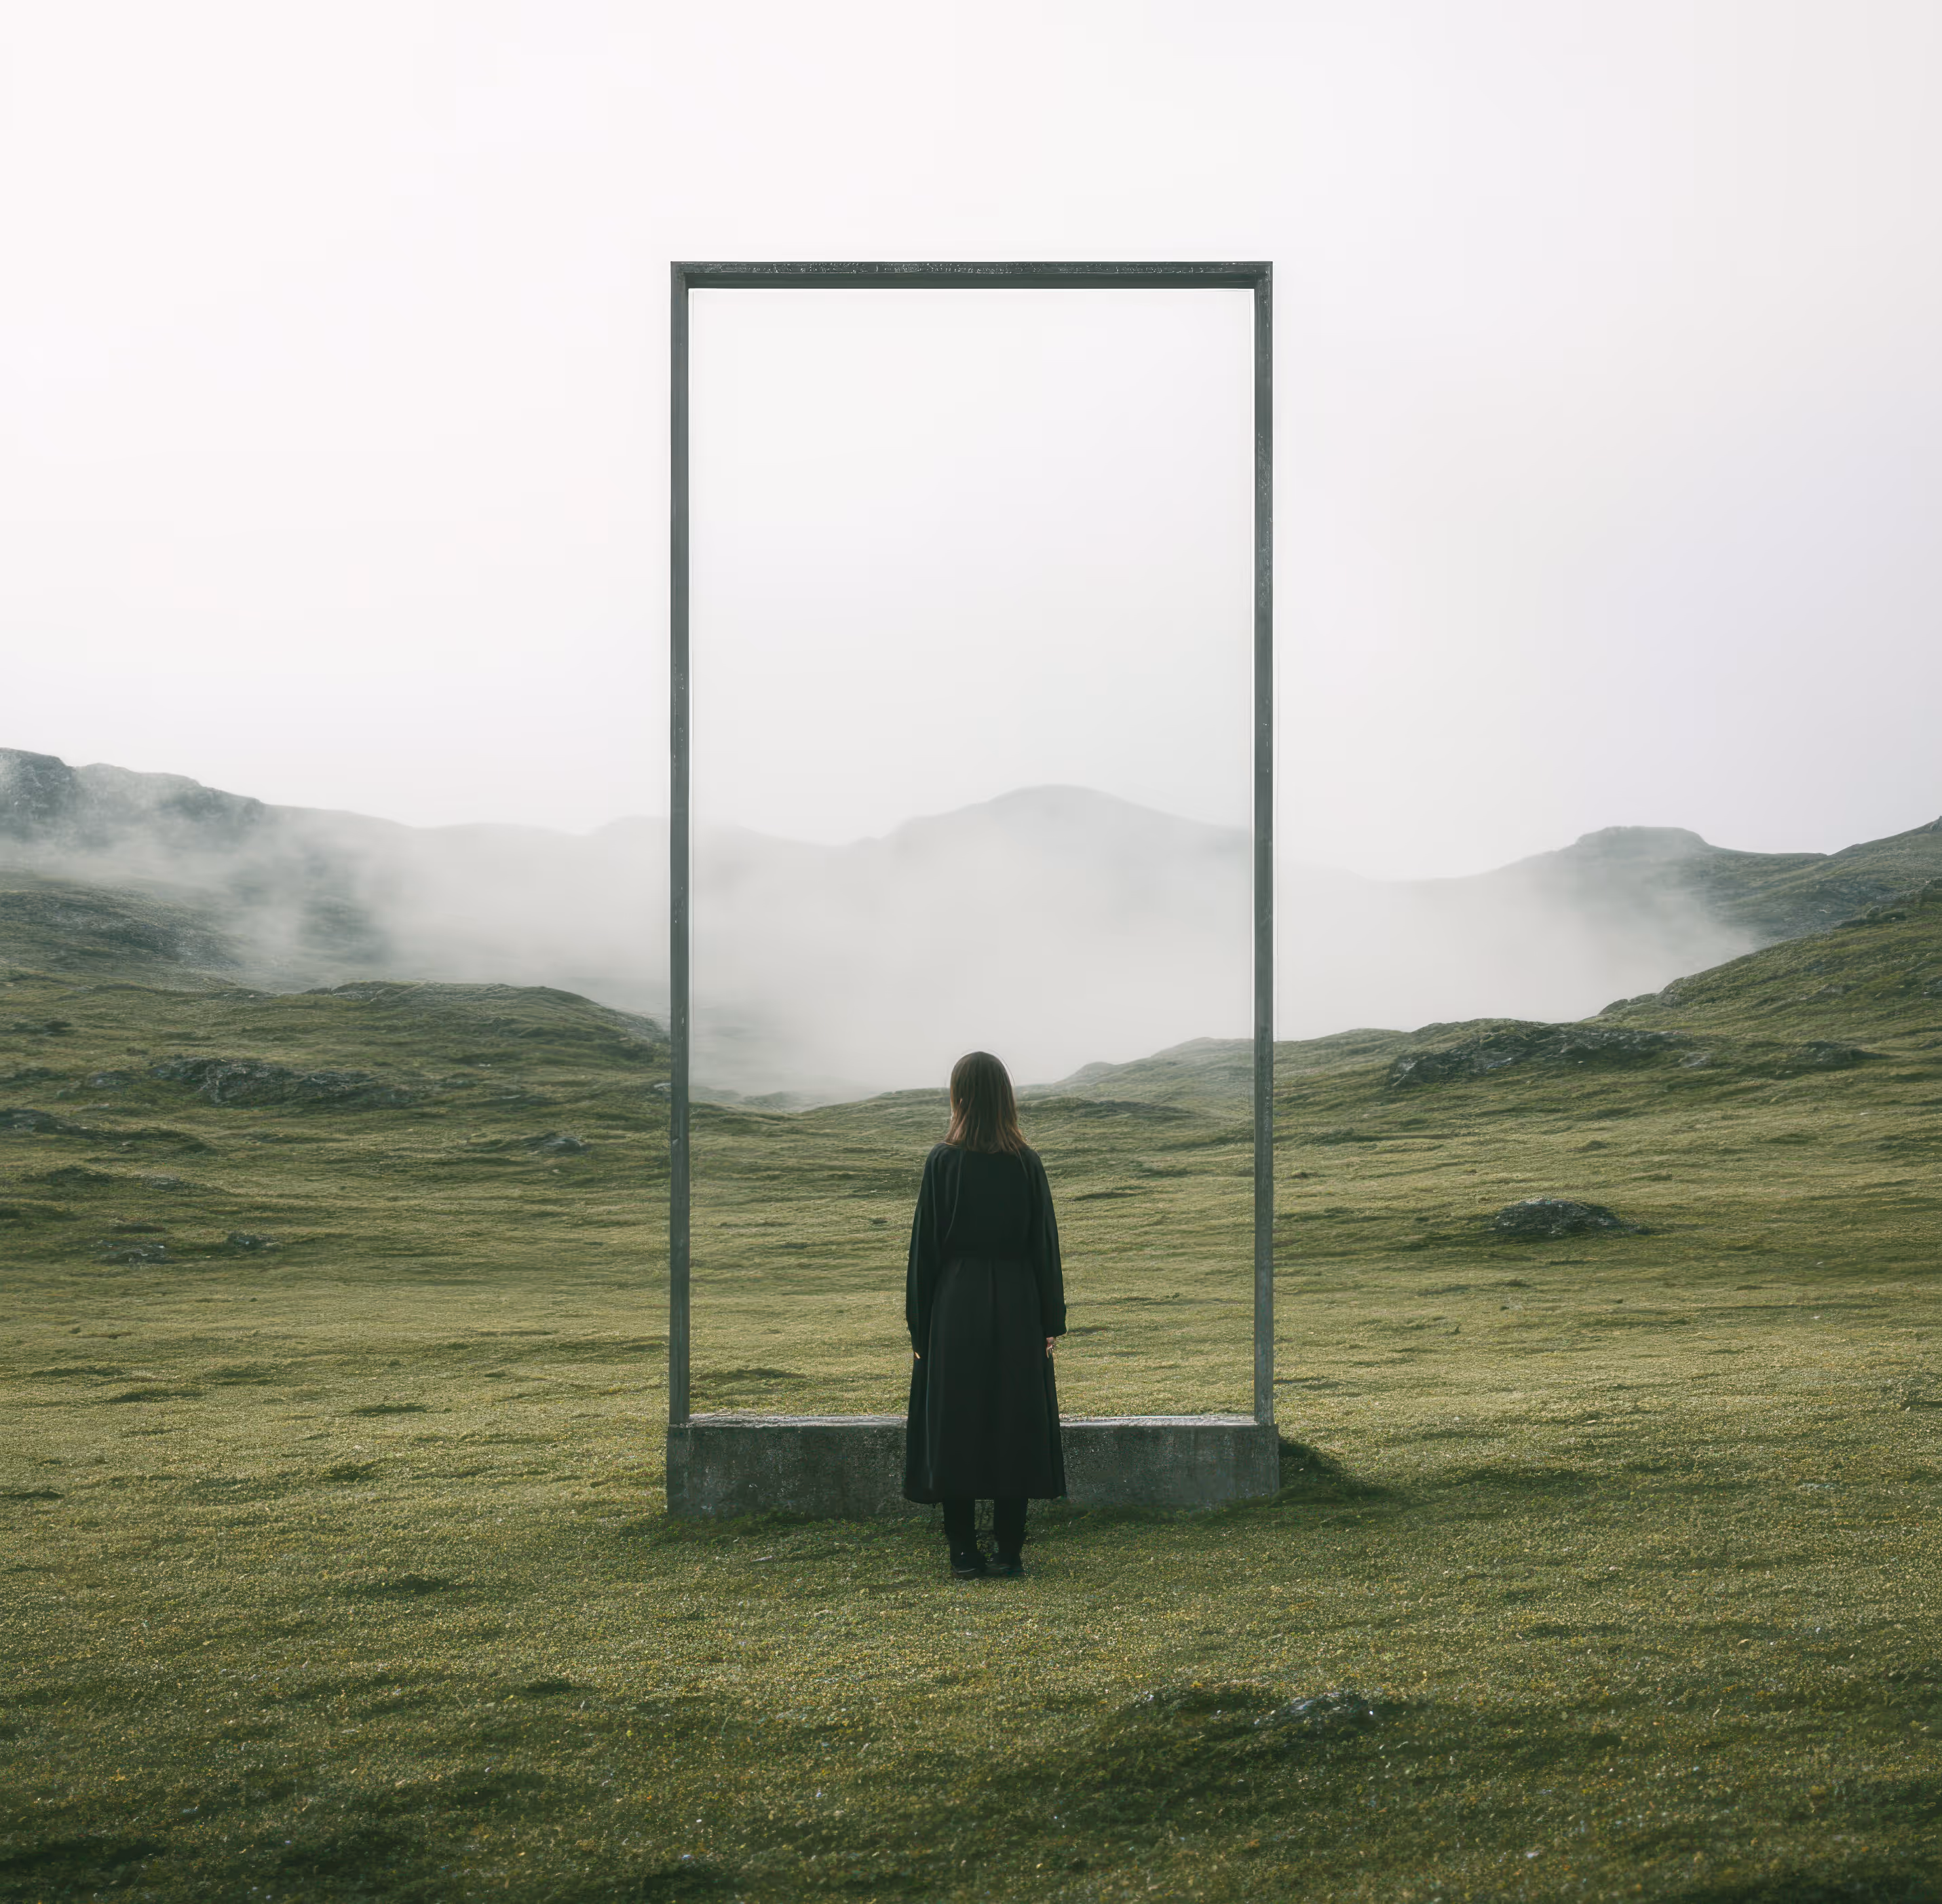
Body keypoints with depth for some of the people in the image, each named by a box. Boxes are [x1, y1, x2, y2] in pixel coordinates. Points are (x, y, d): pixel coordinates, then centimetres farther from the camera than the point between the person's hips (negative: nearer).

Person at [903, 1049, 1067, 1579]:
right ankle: (1009, 1551, 7)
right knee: (1015, 1427, 7)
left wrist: (919, 1327, 1)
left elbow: (925, 1245, -5)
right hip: (1016, 1309, 2)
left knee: (954, 1427, 5)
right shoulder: (1026, 1163, -2)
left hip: (955, 1305, -1)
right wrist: (1052, 1322, 8)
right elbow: (1045, 1245, 1)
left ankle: (964, 1553, 4)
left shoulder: (943, 1162, -7)